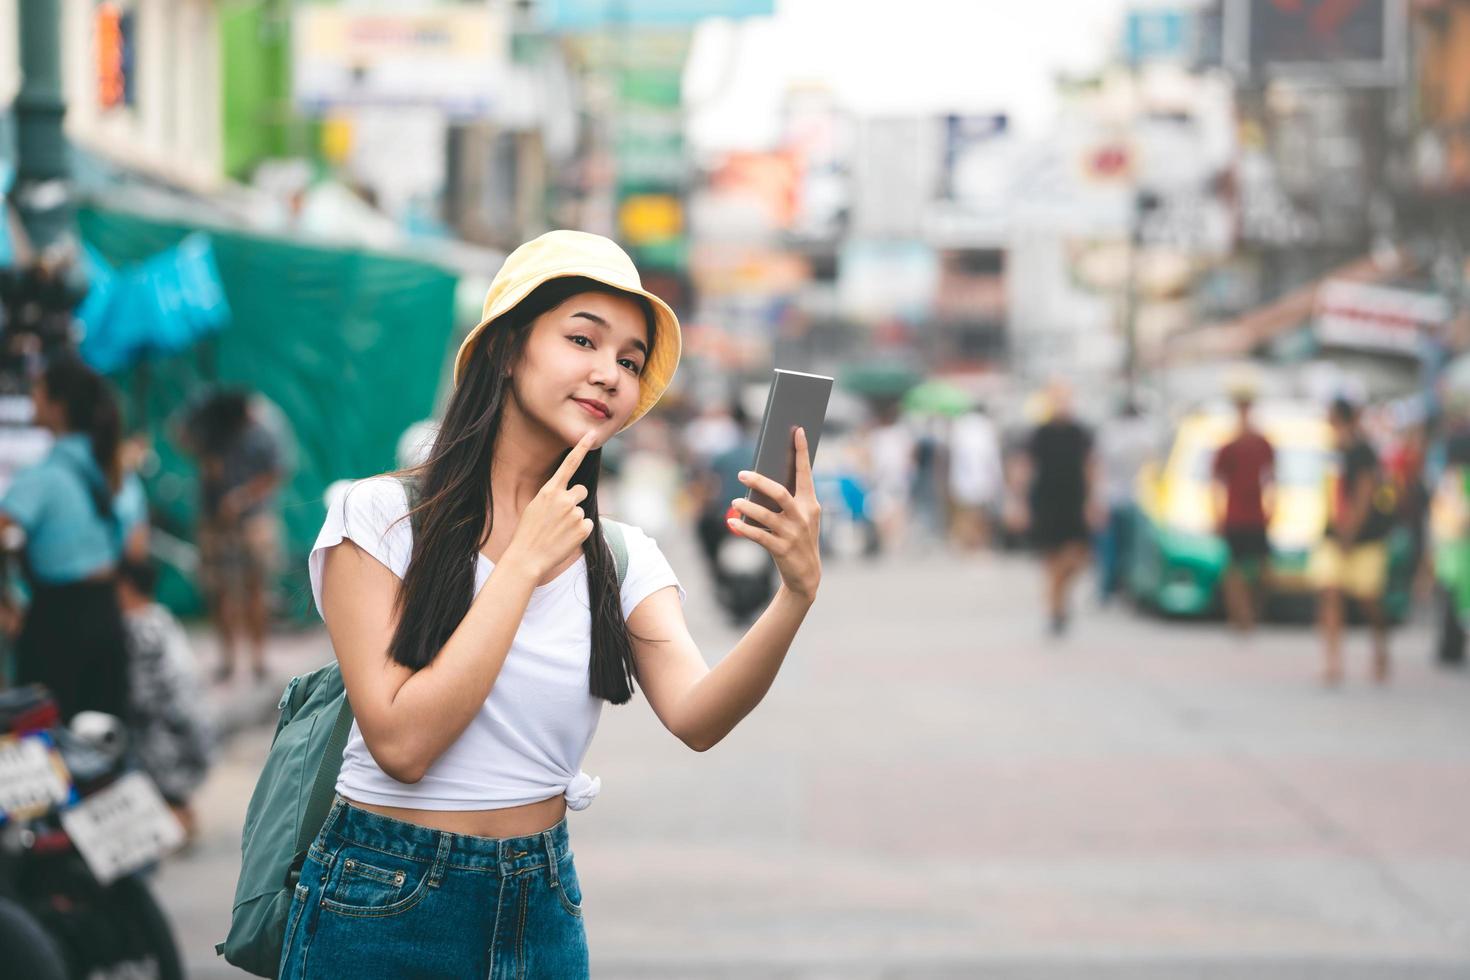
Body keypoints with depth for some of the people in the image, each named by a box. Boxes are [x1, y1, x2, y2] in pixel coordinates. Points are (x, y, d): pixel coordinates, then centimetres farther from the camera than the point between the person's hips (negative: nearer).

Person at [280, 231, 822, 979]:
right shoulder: (381, 518, -9)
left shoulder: (624, 560, 2)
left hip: (541, 913, 4)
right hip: (382, 911, -4)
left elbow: (695, 718, -16)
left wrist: (796, 595, -32)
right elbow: (402, 742, -19)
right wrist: (525, 561, -16)